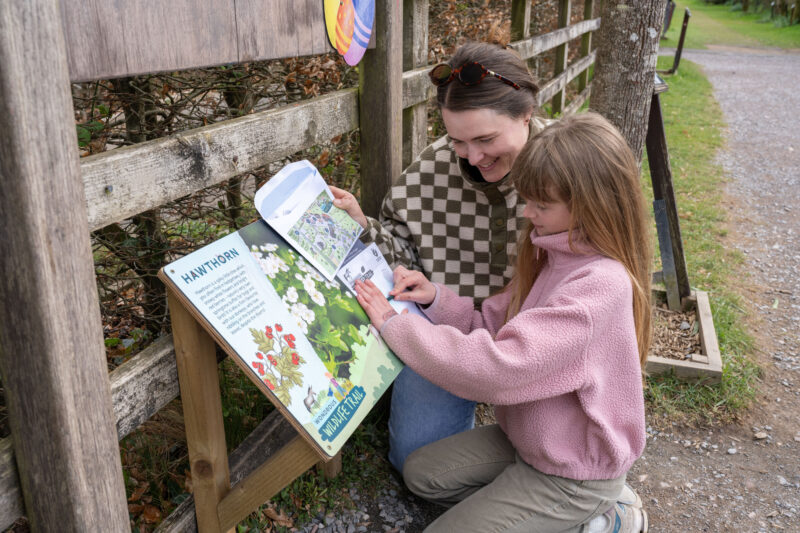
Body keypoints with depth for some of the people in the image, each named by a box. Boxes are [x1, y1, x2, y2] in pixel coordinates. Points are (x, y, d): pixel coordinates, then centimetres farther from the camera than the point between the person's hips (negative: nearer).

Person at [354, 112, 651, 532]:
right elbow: (494, 326, 3)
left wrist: (393, 326, -28)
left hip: (571, 473, -8)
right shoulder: (553, 255, -1)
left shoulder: (600, 284, -31)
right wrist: (434, 298, -14)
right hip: (526, 437, 9)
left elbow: (497, 367, -37)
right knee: (420, 472, 13)